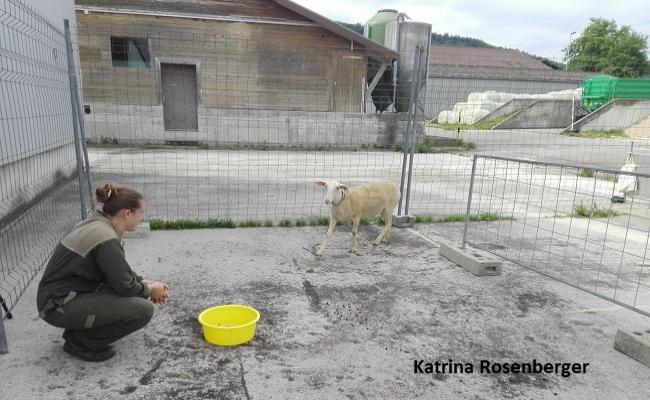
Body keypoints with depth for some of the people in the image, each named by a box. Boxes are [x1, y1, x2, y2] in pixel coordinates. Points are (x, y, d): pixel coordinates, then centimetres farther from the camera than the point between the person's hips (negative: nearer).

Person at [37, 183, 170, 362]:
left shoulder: (96, 224, 5)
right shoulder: (107, 240, -25)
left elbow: (121, 271, 16)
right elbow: (125, 286, -17)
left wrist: (146, 283, 8)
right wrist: (149, 290, 1)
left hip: (59, 294, 10)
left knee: (139, 287, 12)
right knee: (144, 309, -17)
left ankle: (79, 329, 15)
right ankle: (80, 342, -1)